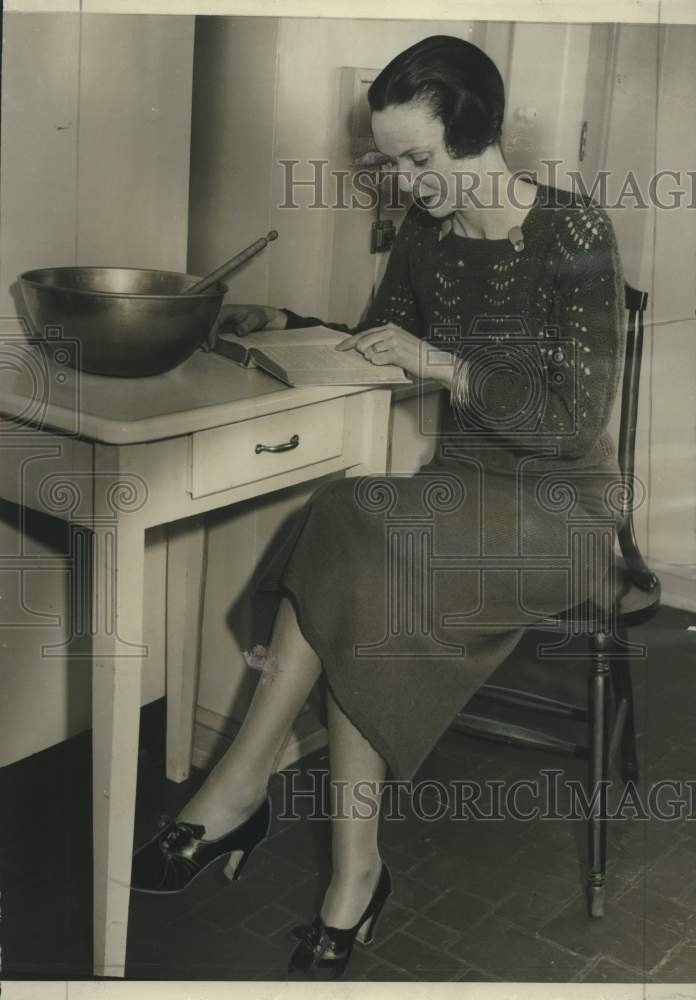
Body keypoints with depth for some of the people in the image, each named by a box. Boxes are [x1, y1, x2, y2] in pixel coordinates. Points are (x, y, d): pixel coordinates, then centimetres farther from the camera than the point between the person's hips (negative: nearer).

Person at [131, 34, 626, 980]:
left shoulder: (574, 233, -13)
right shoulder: (427, 228, 5)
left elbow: (578, 412, -16)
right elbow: (380, 340, 17)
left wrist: (442, 363, -19)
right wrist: (285, 325, 1)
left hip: (558, 504, -5)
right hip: (465, 480, 6)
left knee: (353, 532, -30)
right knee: (356, 592, -27)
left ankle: (240, 788, -16)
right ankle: (354, 878, -21)